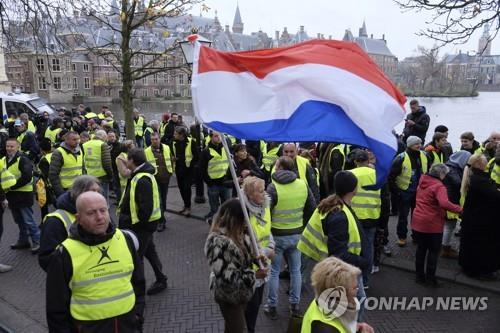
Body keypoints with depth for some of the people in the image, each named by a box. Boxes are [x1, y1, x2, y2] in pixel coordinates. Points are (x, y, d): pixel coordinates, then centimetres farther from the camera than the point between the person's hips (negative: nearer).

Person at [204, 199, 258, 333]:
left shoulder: (238, 232, -7)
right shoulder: (218, 242, -34)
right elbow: (226, 276, -33)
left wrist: (257, 257, -12)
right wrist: (254, 275, -26)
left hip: (241, 290, 8)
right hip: (228, 294, -7)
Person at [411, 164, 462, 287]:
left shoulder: (422, 182, 7)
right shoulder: (439, 186, -18)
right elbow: (444, 203, -33)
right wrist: (459, 209, -23)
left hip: (417, 222, 7)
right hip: (432, 225, -7)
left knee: (421, 249, 19)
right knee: (434, 251, 10)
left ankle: (420, 275, 27)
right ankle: (430, 278, 16)